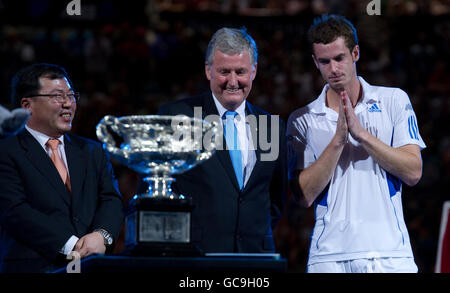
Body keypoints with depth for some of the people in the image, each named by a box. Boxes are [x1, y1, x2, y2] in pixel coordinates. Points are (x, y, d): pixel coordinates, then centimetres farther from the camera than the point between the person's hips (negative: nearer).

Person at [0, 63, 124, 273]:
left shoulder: (93, 152, 20)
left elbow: (111, 200, 12)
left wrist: (102, 235, -10)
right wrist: (70, 245, -15)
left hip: (92, 268, 4)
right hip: (34, 266, -4)